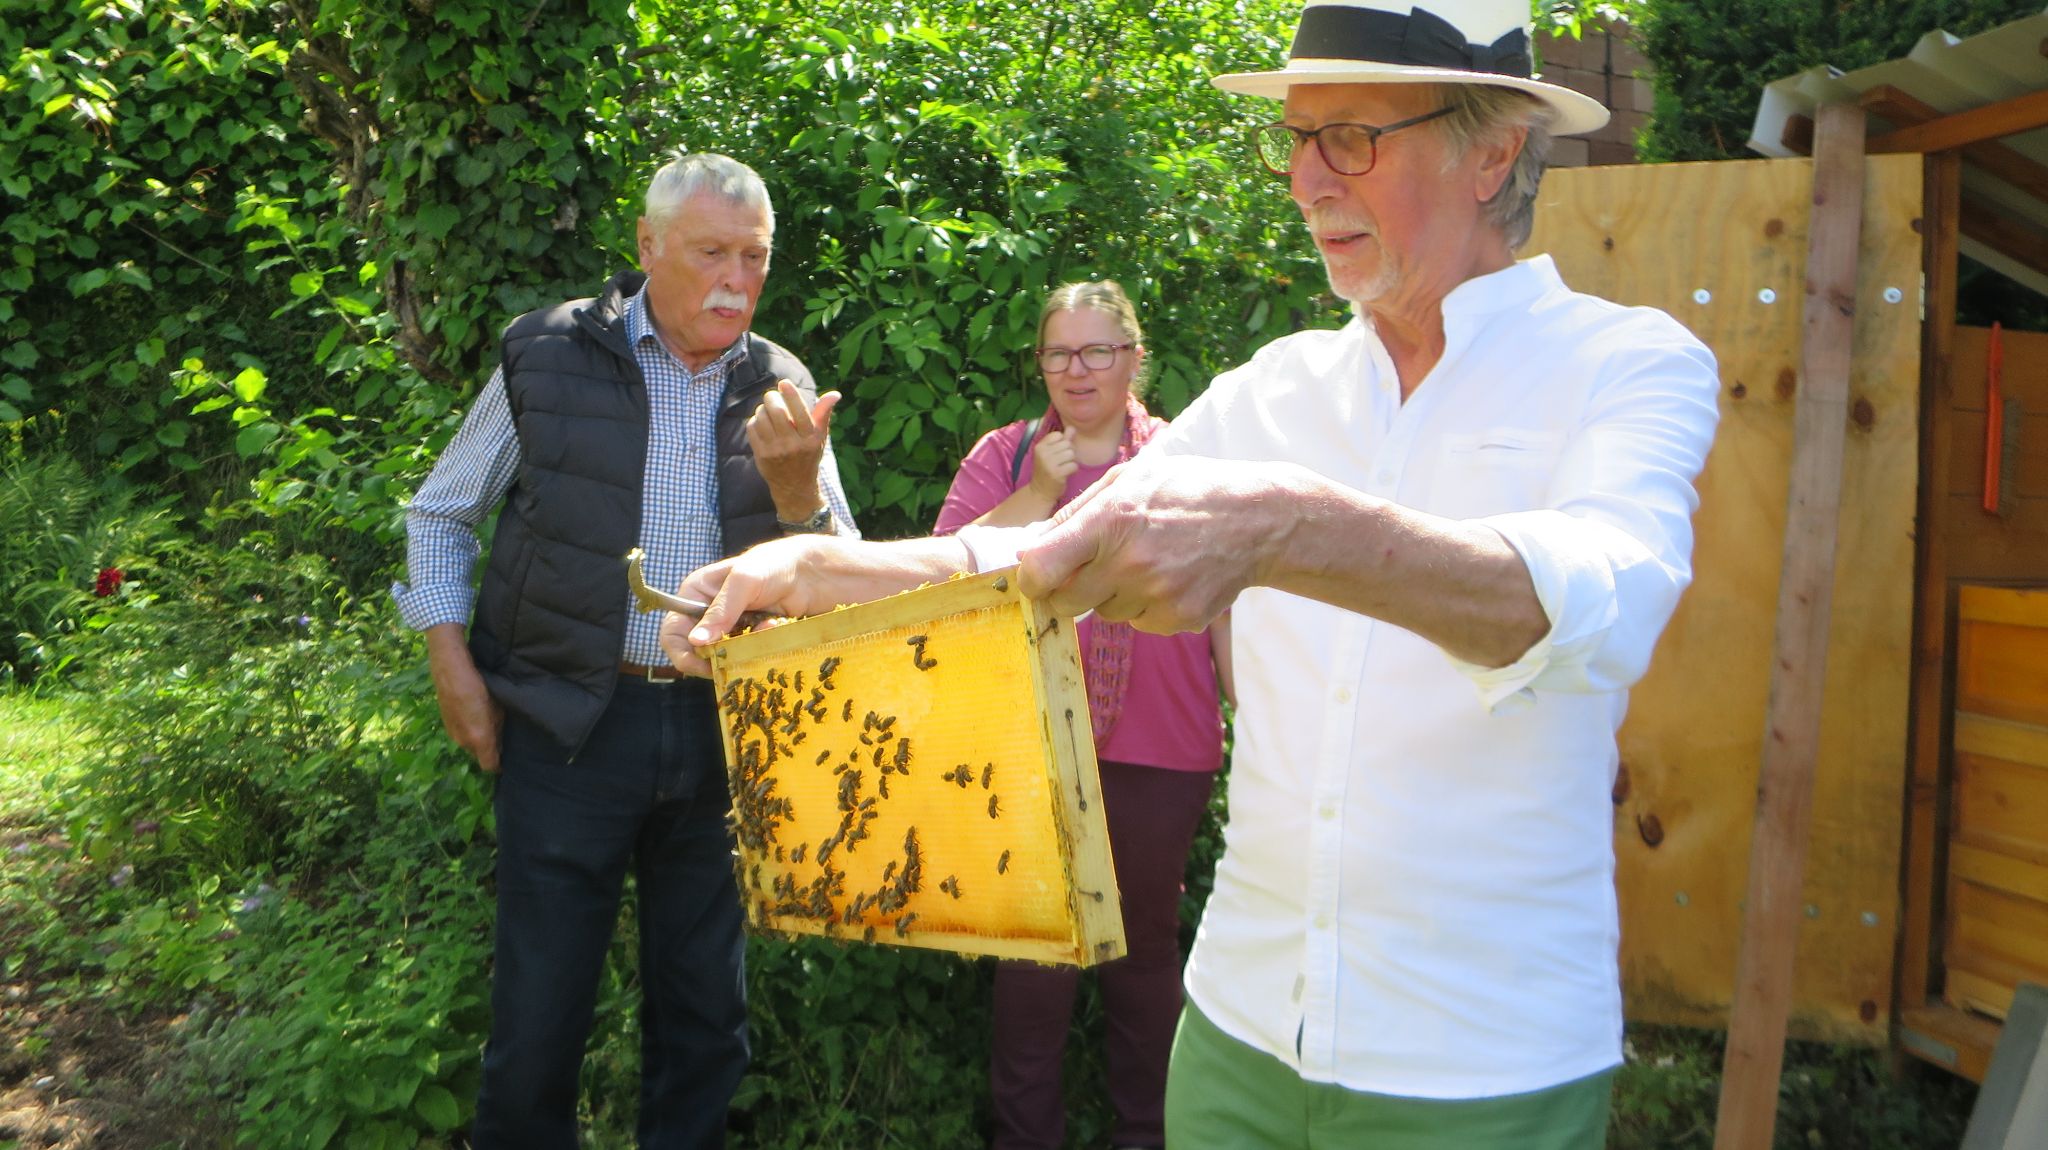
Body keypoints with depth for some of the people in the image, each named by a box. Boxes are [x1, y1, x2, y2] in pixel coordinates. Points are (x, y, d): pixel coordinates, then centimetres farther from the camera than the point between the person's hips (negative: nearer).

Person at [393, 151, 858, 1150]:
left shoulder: (781, 391, 2)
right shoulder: (547, 356, -3)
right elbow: (440, 514, 9)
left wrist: (796, 486, -19)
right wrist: (450, 663, -1)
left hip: (723, 724, 2)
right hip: (569, 721, -2)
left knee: (704, 1003, 15)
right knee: (539, 1002, 5)